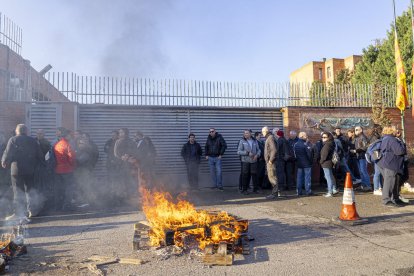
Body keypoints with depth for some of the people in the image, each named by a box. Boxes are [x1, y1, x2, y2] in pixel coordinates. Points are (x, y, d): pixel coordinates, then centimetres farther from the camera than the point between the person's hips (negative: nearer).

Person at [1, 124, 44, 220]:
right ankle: (30, 210, 19)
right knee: (29, 190, 15)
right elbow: (39, 155, 6)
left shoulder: (13, 140, -4)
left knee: (18, 192, 2)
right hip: (30, 170, 3)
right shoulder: (33, 141, 6)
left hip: (17, 169, -3)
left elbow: (7, 154, -9)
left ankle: (18, 213, 2)